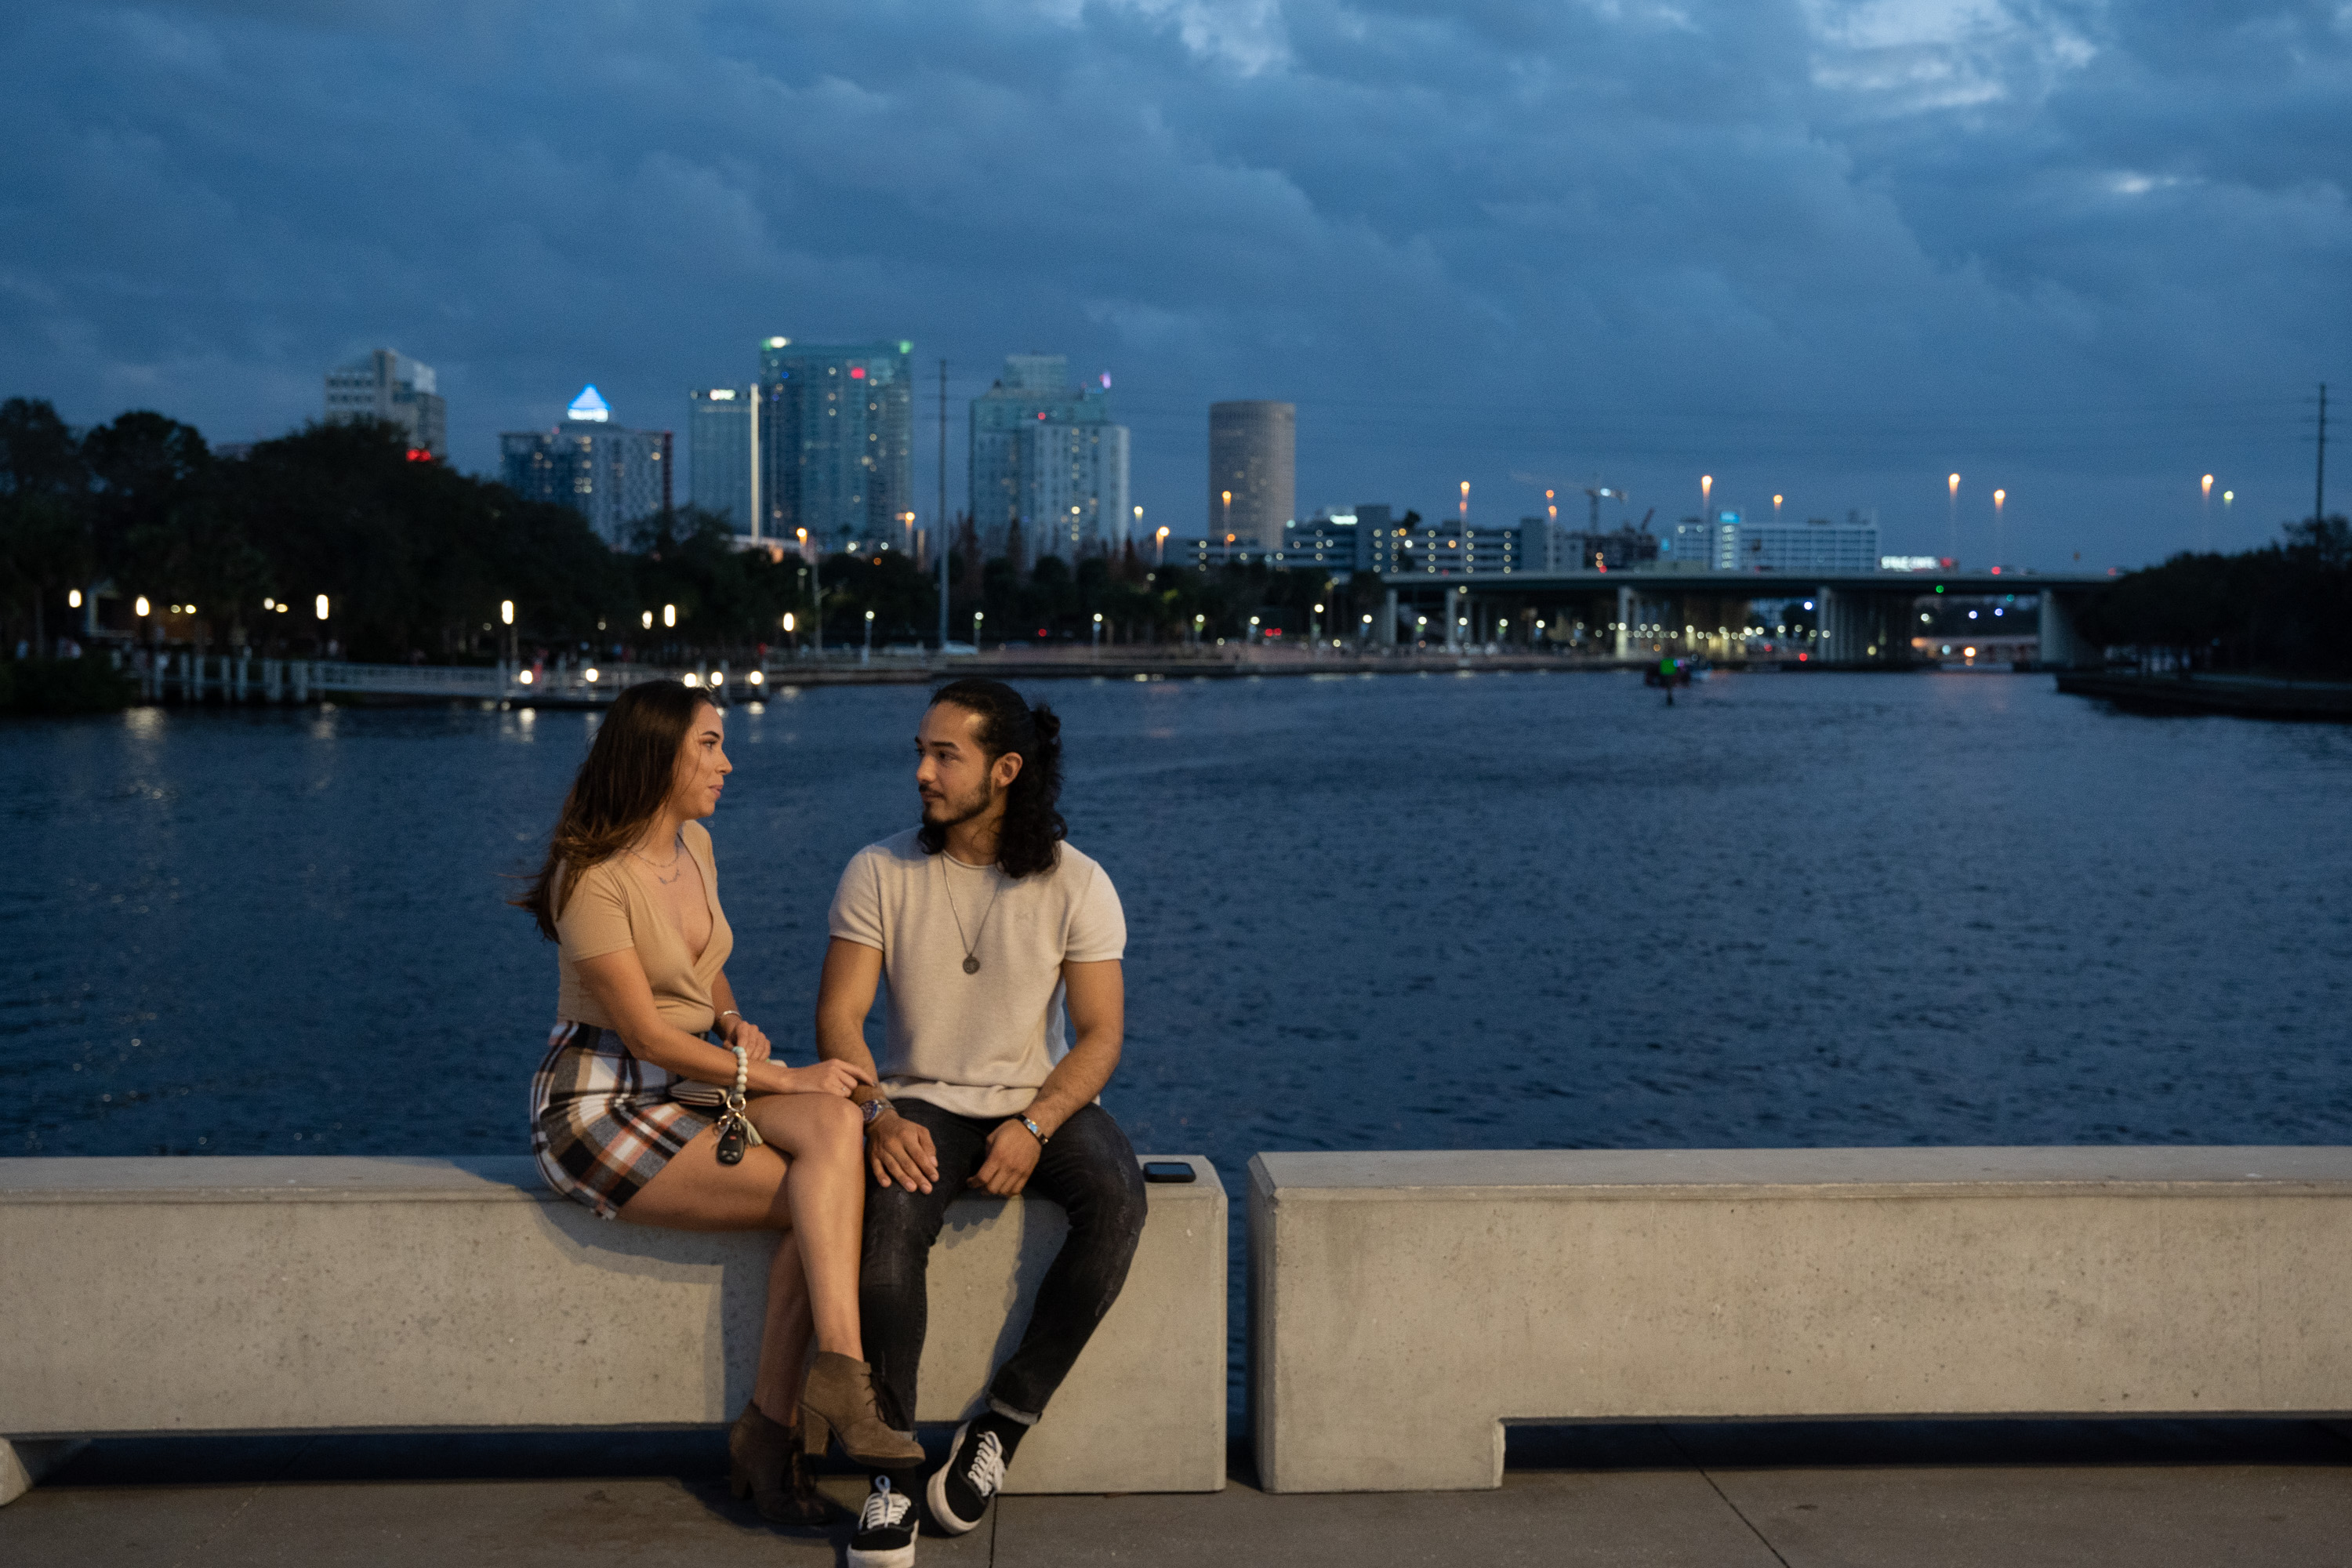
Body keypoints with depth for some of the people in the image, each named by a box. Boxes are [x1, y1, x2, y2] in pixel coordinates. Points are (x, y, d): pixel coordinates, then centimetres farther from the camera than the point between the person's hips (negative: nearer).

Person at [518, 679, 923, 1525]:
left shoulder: (694, 845, 10)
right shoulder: (594, 878, -16)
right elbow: (645, 1034, -18)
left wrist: (735, 1024, 2)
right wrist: (779, 1078, -18)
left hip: (691, 1083, 7)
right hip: (603, 1103, -7)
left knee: (835, 1123, -25)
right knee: (825, 1197, -25)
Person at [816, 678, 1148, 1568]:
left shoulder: (1076, 885, -4)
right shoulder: (879, 873, -1)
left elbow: (1100, 1035, -5)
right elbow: (839, 1016, -3)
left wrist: (1033, 1129, -22)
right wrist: (880, 1115, -22)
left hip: (1042, 1103, 1)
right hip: (921, 1104, 0)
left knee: (1115, 1200, -31)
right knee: (890, 1213, -33)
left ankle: (1002, 1426, -18)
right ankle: (892, 1469, -23)